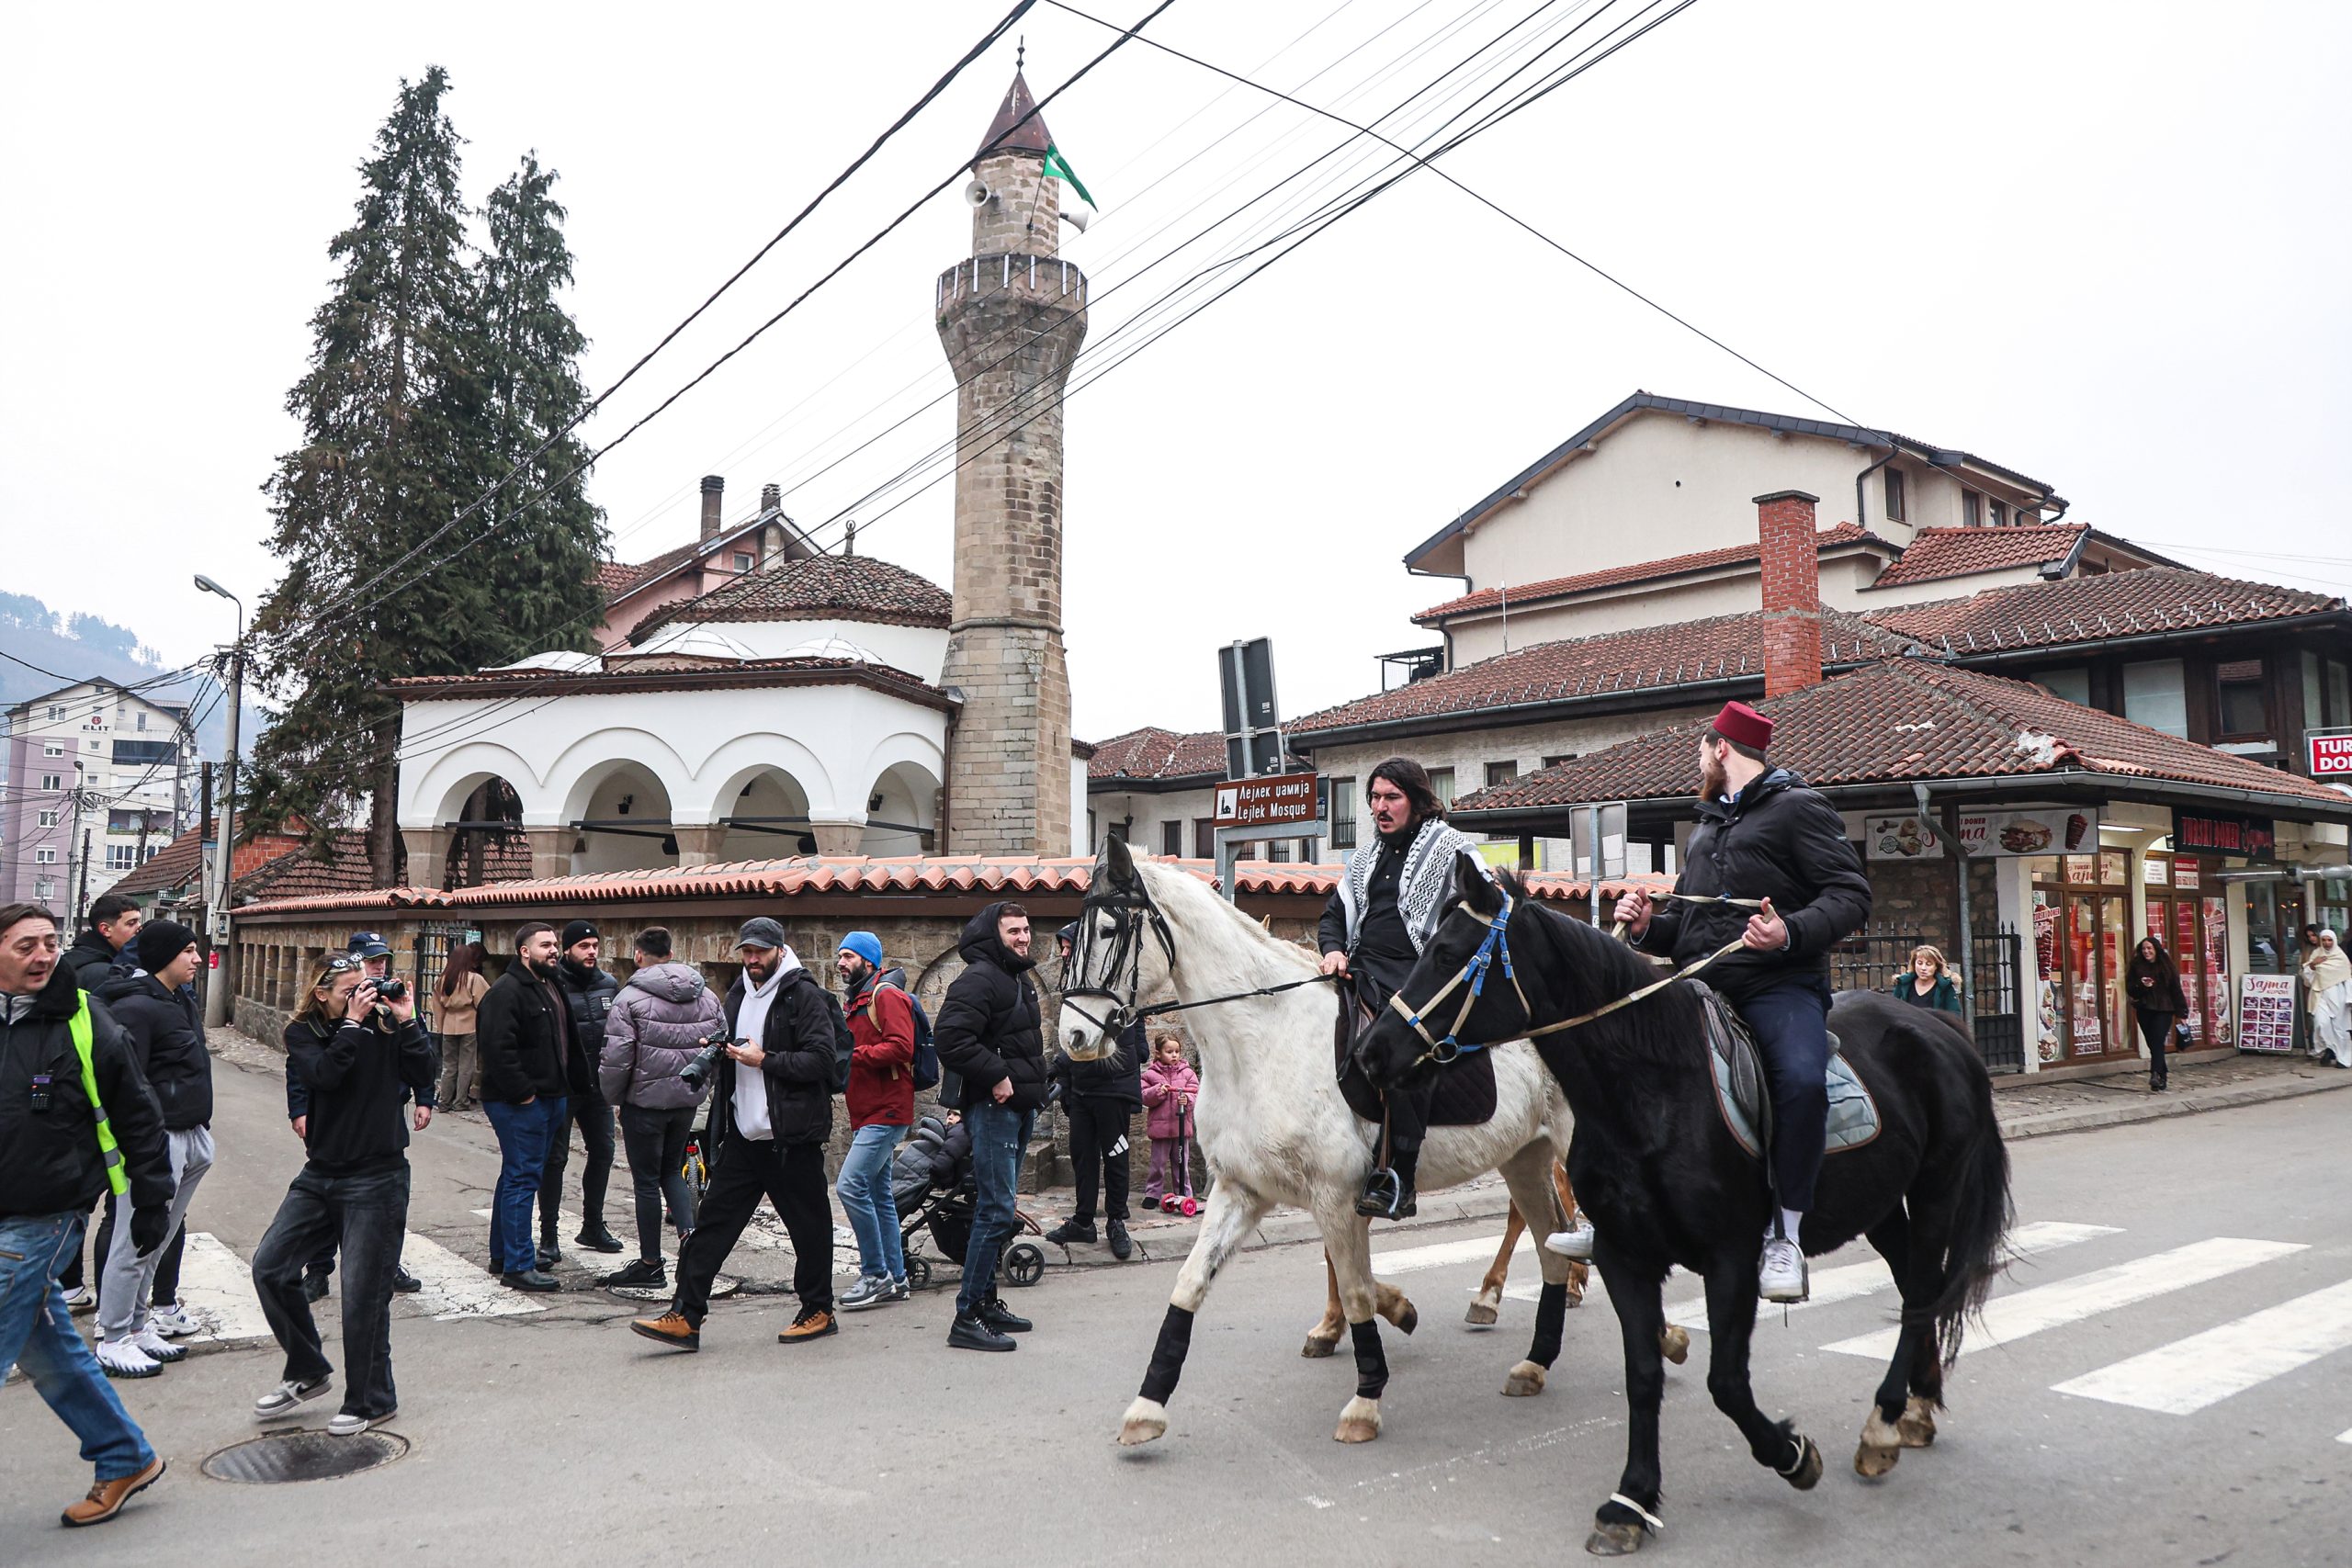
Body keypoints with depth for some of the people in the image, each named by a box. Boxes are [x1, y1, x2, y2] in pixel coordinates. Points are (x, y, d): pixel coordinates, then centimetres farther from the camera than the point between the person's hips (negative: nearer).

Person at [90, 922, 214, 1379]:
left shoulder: (180, 1002, 15)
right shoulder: (136, 1007, -16)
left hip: (189, 1136, 10)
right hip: (159, 1140, -9)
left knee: (154, 1242, 17)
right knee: (135, 1243, -1)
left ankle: (136, 1327, 27)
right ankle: (113, 1341, 9)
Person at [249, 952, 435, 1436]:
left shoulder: (386, 1028, -4)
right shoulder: (303, 1033, 2)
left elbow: (423, 1079, -15)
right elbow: (324, 1074, -18)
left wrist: (408, 1023, -19)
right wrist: (353, 1024, -18)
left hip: (377, 1178, -4)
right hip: (320, 1173, 4)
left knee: (363, 1294, -2)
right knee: (270, 1267, 3)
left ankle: (372, 1401, 16)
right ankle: (308, 1371, 26)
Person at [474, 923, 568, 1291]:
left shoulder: (550, 986, 17)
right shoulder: (506, 991, -15)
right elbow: (497, 1048, -24)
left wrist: (560, 1088, 19)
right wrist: (522, 1091, -22)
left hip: (548, 1097, 10)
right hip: (519, 1102, -10)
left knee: (517, 1177, 17)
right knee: (522, 1179, -8)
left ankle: (503, 1255, 27)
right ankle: (518, 1266, -3)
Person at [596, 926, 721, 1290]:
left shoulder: (631, 998, -14)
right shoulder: (707, 997, 3)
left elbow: (615, 1057, -16)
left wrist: (613, 1096, 1)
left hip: (645, 1100, -5)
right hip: (688, 1099, 5)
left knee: (647, 1180, 6)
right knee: (673, 1169, 21)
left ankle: (650, 1264, 14)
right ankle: (689, 1232, 1)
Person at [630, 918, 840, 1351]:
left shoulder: (804, 995, -10)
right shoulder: (739, 994, 15)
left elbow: (821, 1059, -18)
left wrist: (764, 1059, -18)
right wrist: (720, 1049, 10)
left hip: (791, 1137, -7)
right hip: (743, 1136, 7)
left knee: (809, 1226, 5)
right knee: (712, 1222, 4)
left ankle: (818, 1312, 20)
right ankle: (685, 1318, 7)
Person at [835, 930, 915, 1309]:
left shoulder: (886, 995, -10)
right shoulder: (856, 1002, 21)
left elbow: (900, 1047, -22)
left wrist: (851, 1054, -20)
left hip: (885, 1112, -10)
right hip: (867, 1114, 10)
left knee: (851, 1186, -16)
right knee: (878, 1194, 11)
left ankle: (876, 1275, -8)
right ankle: (895, 1278, 18)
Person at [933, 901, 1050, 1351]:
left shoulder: (1019, 981, 19)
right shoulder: (979, 978, -14)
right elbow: (950, 1036, -27)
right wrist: (995, 1076, -23)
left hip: (1019, 1107, 10)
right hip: (993, 1107, -10)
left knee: (998, 1210, 16)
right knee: (997, 1210, -11)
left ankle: (987, 1301, 25)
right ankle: (968, 1317, -6)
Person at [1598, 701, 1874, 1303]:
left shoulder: (1798, 808, 3)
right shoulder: (1707, 827, 27)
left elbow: (1850, 896, -7)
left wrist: (1791, 933, -25)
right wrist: (1649, 925, 8)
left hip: (1780, 984, -8)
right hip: (1701, 985, 8)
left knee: (1801, 1079, -33)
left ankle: (1785, 1233, -20)